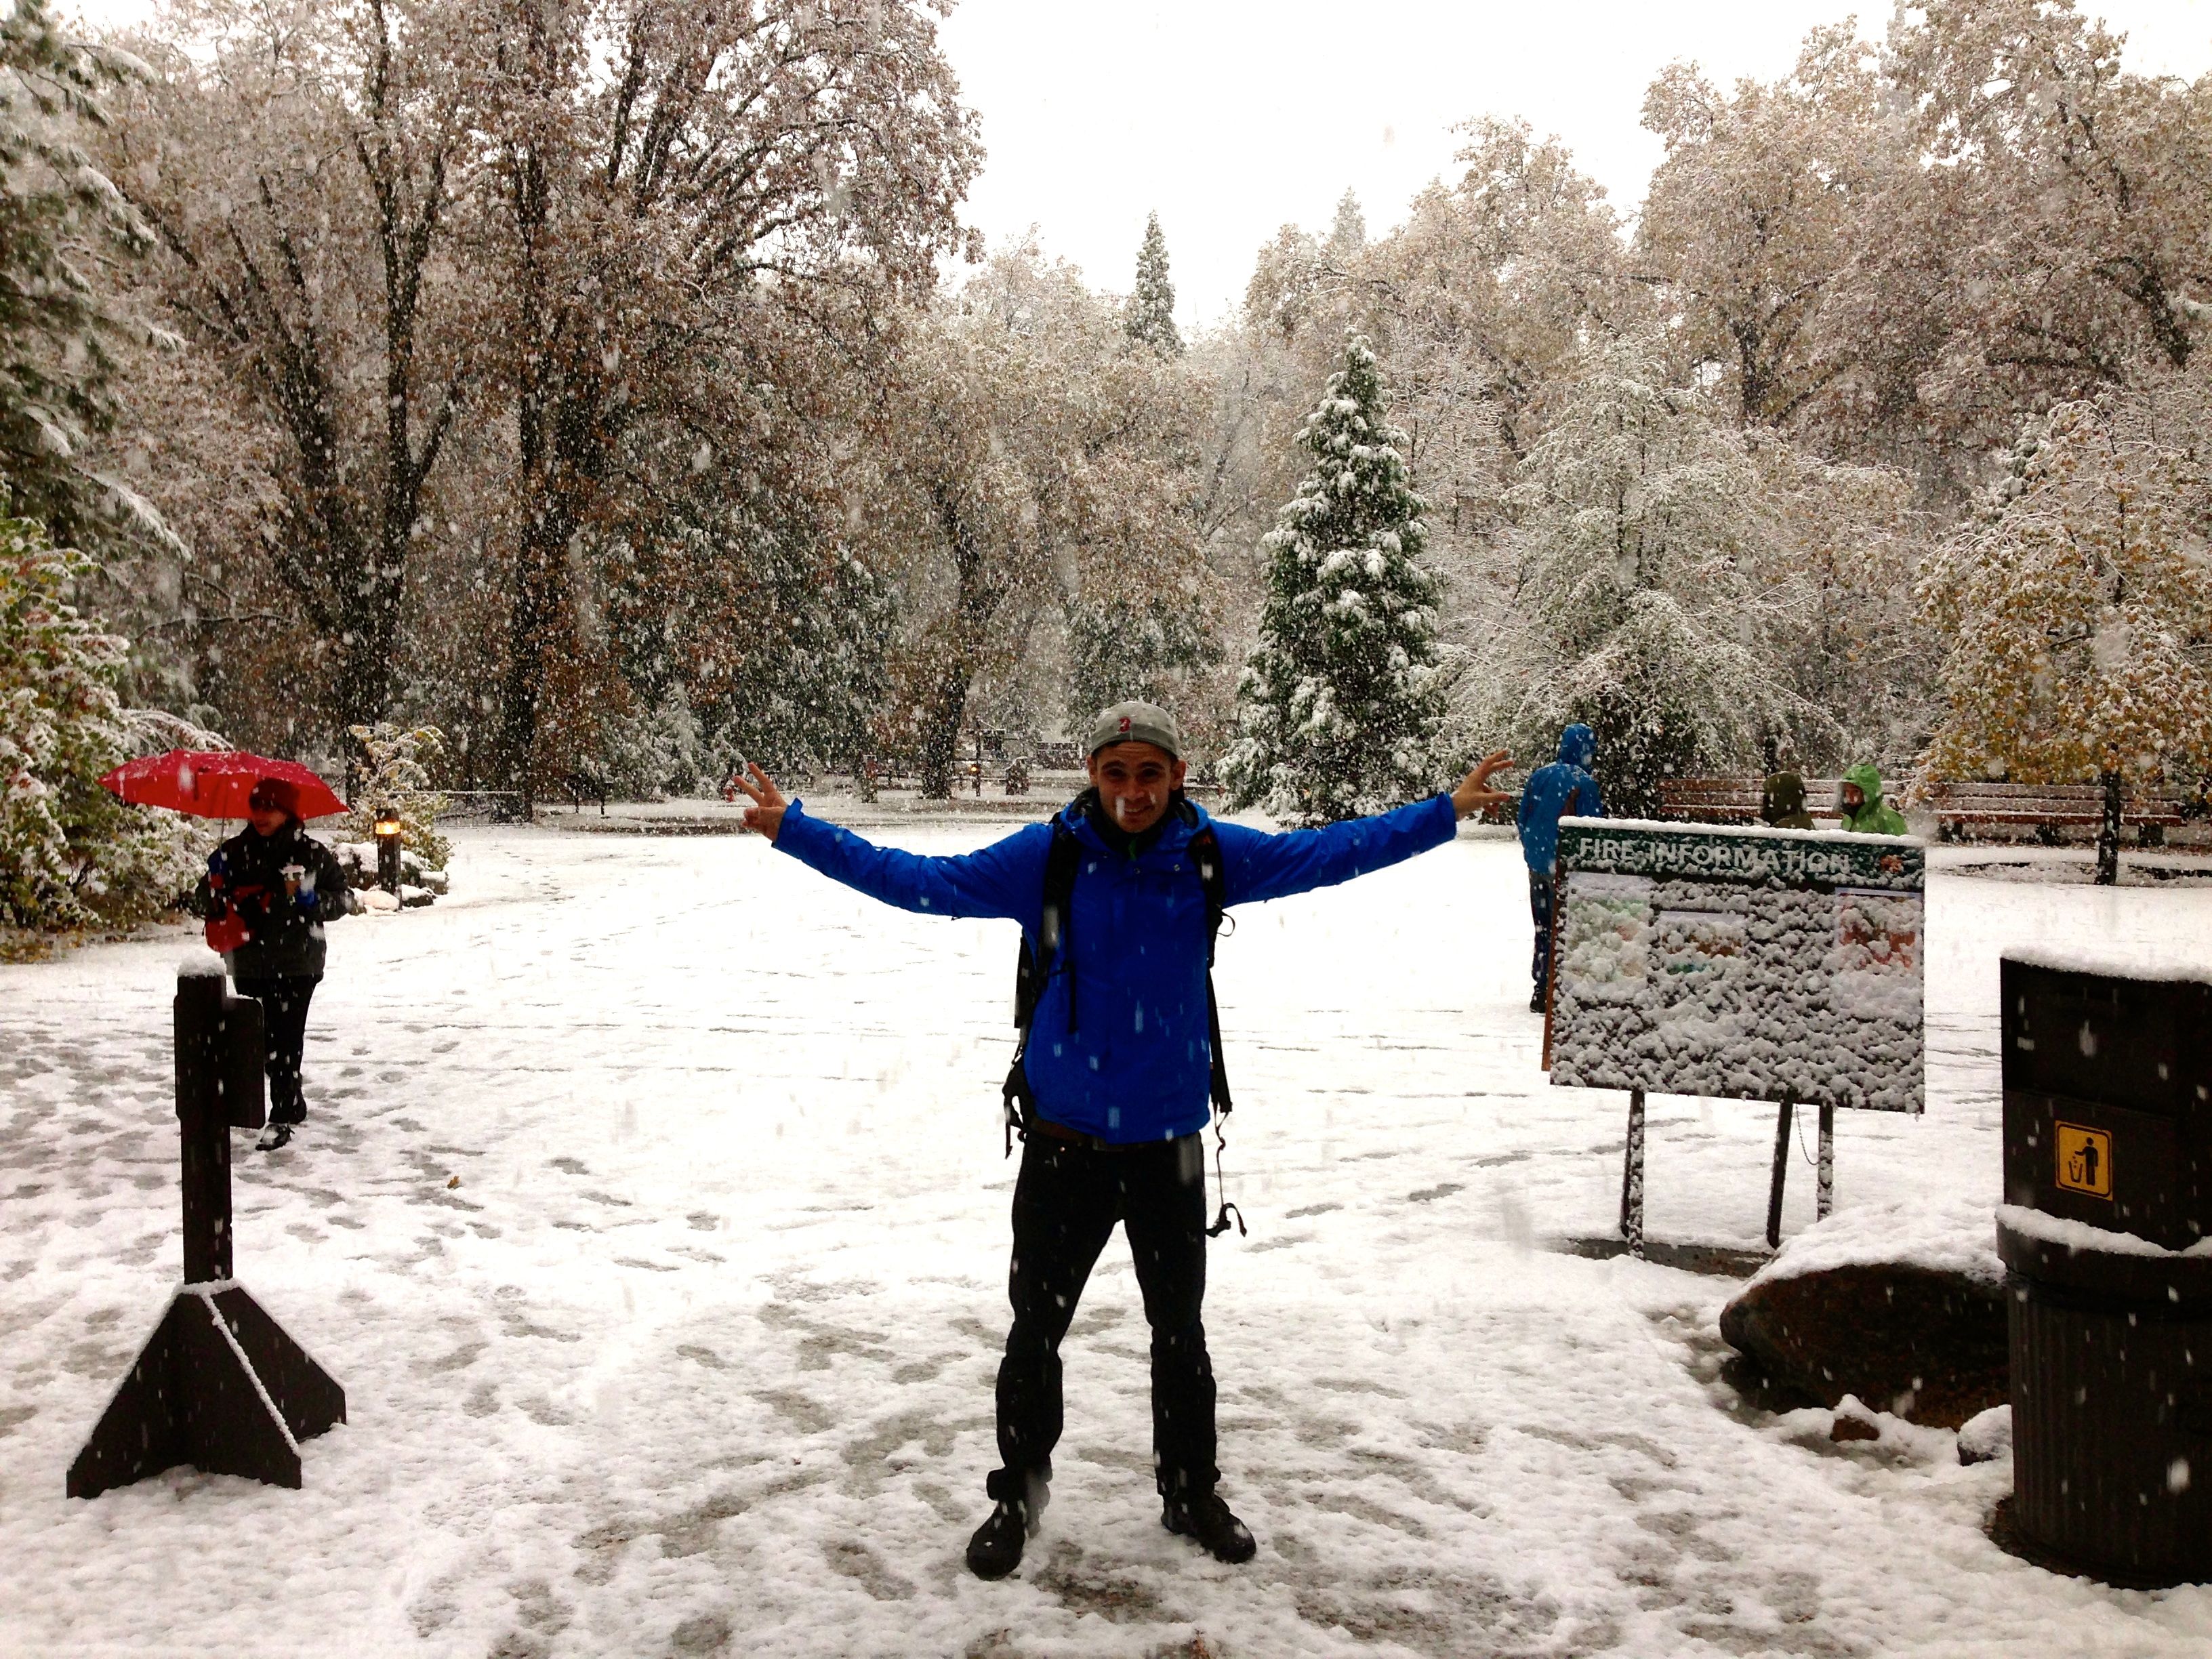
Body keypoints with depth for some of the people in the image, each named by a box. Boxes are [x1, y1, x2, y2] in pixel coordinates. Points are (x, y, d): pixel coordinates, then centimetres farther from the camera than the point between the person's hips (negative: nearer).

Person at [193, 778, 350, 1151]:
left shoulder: (312, 853, -2)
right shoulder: (233, 852, 6)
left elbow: (340, 899, 4)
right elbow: (204, 904, 11)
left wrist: (309, 899, -15)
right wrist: (215, 884, -10)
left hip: (296, 965, -4)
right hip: (248, 963, 4)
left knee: (285, 1038, -8)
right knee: (260, 1036, 11)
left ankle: (282, 1118, -2)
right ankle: (293, 1106, 28)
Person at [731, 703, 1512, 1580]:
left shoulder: (1212, 854, -5)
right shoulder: (1044, 855, -10)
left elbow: (1330, 853, 3)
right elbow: (918, 881, -9)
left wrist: (1446, 812, 5)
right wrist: (794, 829, -12)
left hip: (1168, 1143, 2)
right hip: (1063, 1140, -1)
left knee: (1180, 1327, 17)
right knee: (1036, 1327, 10)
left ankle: (1191, 1490, 38)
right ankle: (1018, 1492, 33)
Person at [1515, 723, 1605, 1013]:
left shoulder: (1539, 776, 4)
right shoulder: (1584, 783, -14)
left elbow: (1522, 818, 9)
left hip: (1537, 866, 6)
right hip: (1568, 867, -6)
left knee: (1543, 926, 15)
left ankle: (1541, 991, 21)